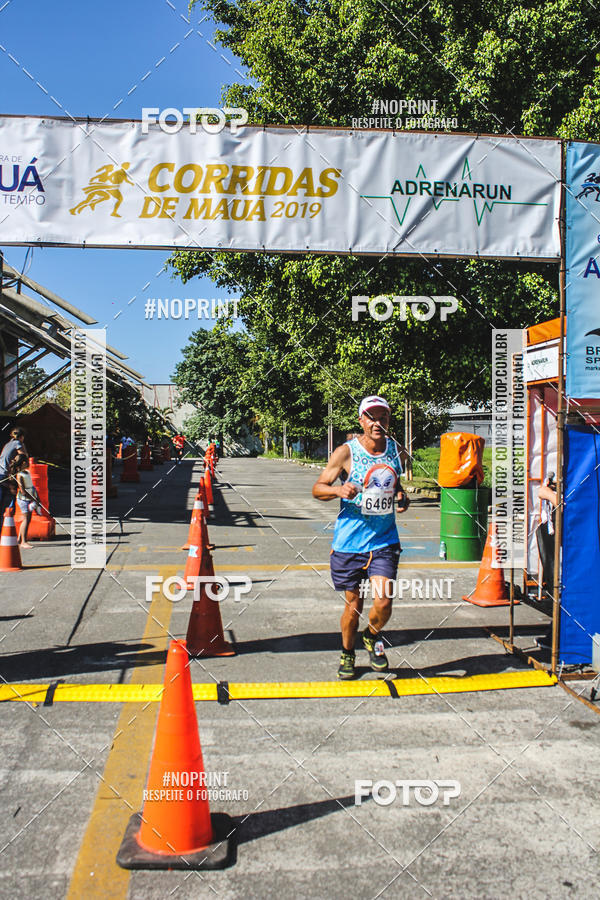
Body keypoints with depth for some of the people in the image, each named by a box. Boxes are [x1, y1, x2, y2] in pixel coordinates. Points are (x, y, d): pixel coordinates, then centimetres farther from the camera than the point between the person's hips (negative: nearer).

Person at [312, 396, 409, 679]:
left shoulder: (396, 451, 5)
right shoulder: (346, 452, -7)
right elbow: (317, 488, -3)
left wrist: (402, 497, 2)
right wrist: (339, 489, -23)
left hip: (384, 541, 2)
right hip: (349, 541, -2)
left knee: (383, 602, -11)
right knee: (353, 605, 8)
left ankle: (372, 637, 23)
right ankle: (347, 653, 35)